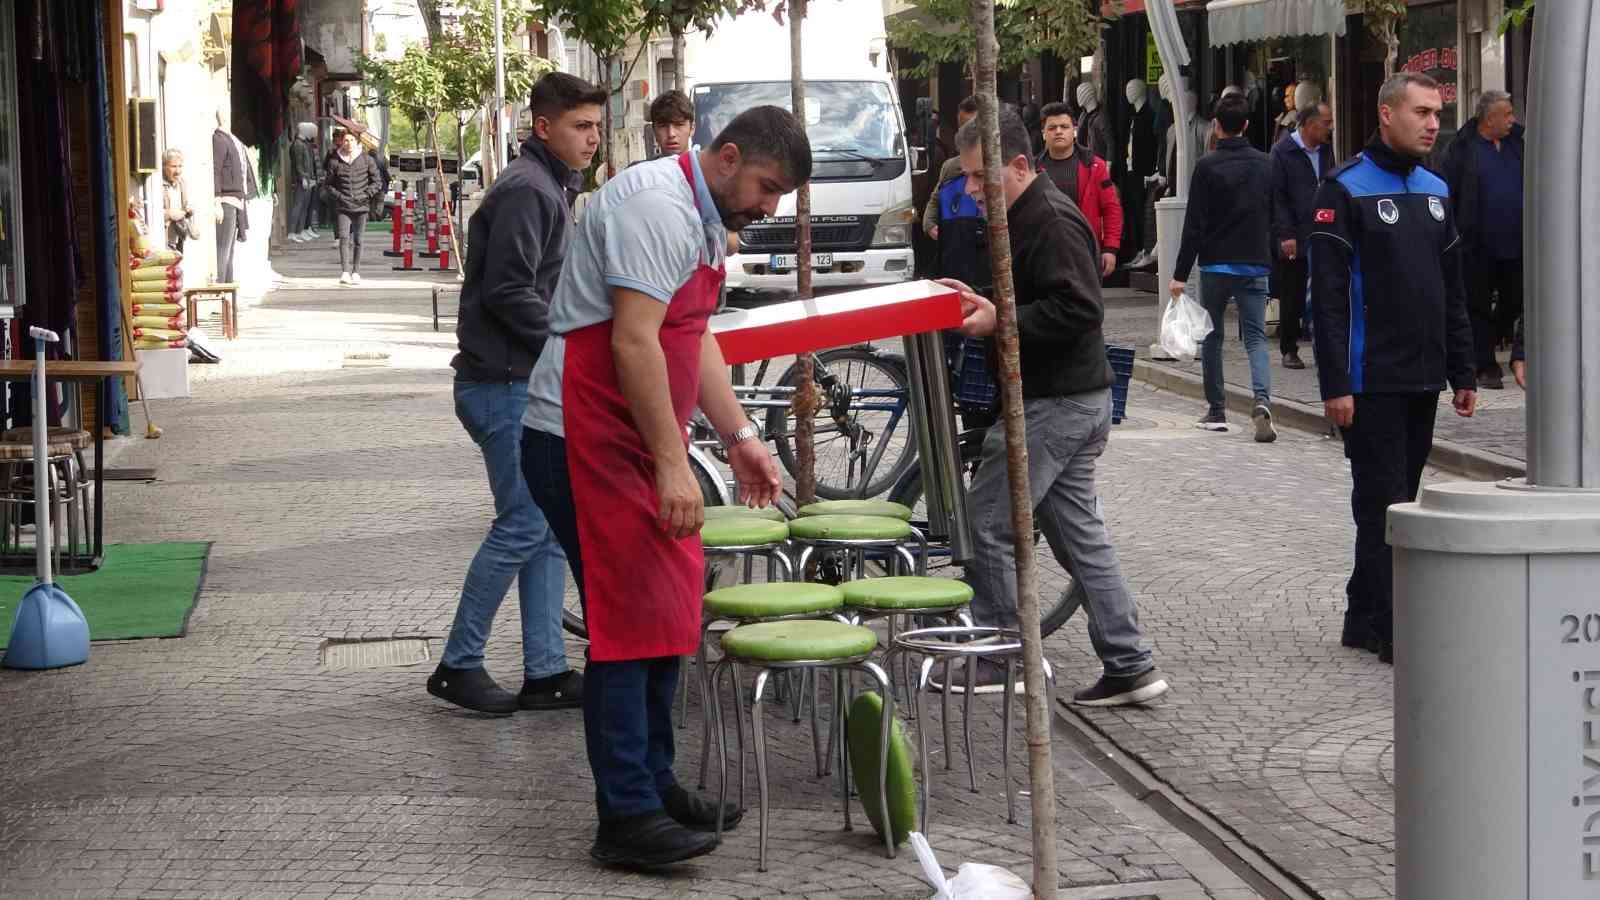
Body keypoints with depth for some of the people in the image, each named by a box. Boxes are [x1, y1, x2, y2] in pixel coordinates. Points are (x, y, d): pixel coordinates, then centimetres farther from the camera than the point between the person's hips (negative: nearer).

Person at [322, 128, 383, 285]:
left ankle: (356, 272, 13)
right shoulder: (334, 161, 2)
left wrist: (366, 195, -5)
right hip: (342, 207, 0)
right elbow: (326, 182, 10)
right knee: (344, 238, -12)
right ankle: (345, 272, -18)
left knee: (358, 240, 3)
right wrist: (337, 195, -3)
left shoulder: (366, 159, 2)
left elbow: (377, 181, 7)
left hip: (361, 206, 0)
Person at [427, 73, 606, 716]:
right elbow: (507, 293, -21)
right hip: (507, 385, -10)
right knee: (524, 526, -8)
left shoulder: (550, 188, 19)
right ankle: (457, 666, 1)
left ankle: (545, 671, 11)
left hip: (531, 385, 10)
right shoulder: (526, 191, -14)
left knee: (553, 525, 9)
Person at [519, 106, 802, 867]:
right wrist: (672, 463, -26)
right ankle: (627, 818, -7)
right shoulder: (656, 206, -18)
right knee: (628, 622, -10)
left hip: (636, 445, 10)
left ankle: (653, 786, 23)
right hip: (586, 440, -10)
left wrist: (738, 437, 17)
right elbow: (634, 342, -25)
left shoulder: (704, 220, 16)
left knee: (664, 616, 13)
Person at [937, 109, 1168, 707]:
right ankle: (1129, 666, 13)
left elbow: (1079, 310, -25)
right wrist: (984, 303, 12)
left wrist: (1000, 321, -22)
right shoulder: (1027, 217, 17)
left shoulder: (1051, 222, -16)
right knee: (1079, 535, 11)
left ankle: (997, 658, 4)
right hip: (1074, 400, 11)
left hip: (1056, 404, -11)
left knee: (987, 523, -4)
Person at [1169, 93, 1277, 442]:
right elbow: (1274, 216, 13)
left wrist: (1180, 274, -9)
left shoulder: (1208, 166, -9)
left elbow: (1194, 224, -11)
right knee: (1256, 336, 2)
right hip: (1255, 265, 3)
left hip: (1216, 265, -3)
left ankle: (1216, 410, 16)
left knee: (1211, 336, 12)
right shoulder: (1264, 164, 4)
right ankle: (1262, 400, -22)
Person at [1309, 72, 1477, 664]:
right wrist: (1335, 384, -18)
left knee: (1395, 501, 11)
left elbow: (1452, 292, 18)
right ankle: (1396, 632, -4)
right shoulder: (1345, 190, -8)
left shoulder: (1435, 191, 13)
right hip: (1372, 384, -7)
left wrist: (1463, 373, 13)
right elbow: (1328, 297, -13)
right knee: (1384, 505, -6)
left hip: (1423, 382, 7)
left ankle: (1363, 621, 19)